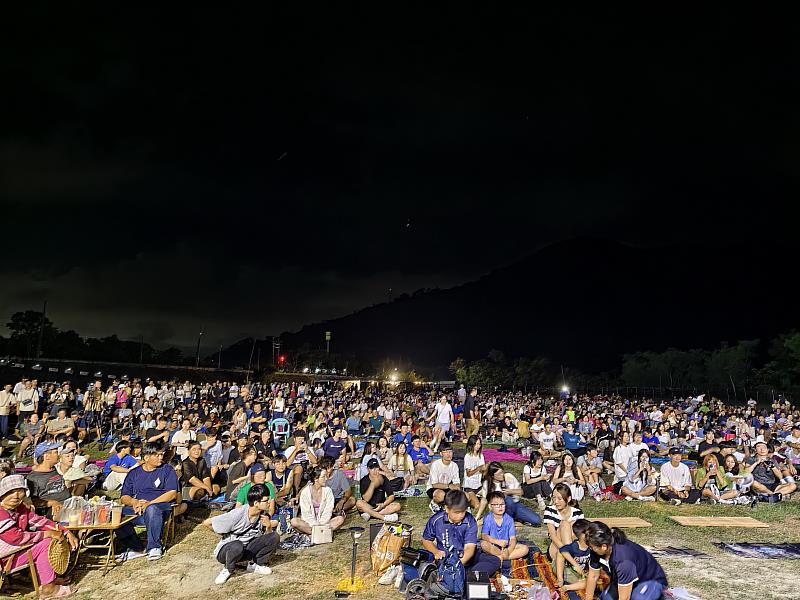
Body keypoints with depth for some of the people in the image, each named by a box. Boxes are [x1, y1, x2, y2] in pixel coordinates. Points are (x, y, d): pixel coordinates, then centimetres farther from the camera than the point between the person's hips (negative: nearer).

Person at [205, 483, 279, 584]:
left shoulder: (263, 515, -10)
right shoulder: (237, 515, -27)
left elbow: (268, 537, -1)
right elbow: (207, 523, -22)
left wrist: (268, 526, -23)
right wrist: (225, 534, -6)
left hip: (247, 550, 4)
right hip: (227, 550, -4)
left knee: (274, 537, -17)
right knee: (237, 546, -40)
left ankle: (254, 564, 1)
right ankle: (228, 569, -8)